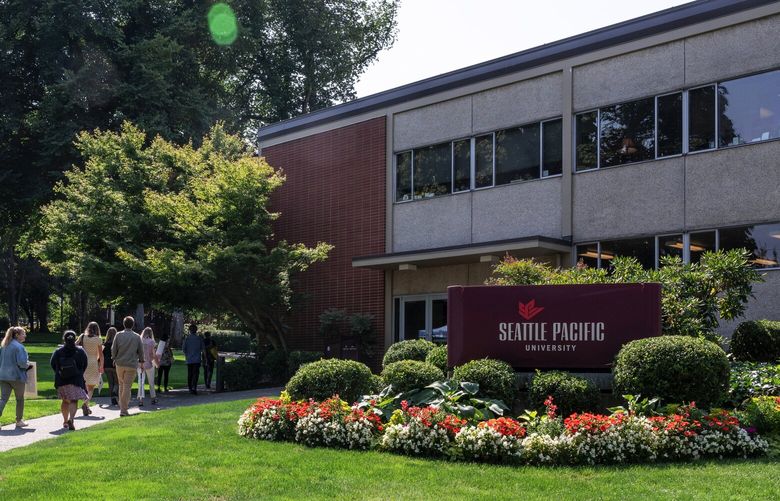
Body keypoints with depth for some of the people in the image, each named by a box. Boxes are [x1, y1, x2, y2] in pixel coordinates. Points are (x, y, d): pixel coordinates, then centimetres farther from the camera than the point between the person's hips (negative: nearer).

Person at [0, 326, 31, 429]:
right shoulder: (19, 347, -14)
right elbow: (22, 363, -21)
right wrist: (27, 365, -1)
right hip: (17, 376, -6)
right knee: (20, 399, 10)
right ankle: (19, 421, 18)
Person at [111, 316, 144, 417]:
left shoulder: (118, 335, -1)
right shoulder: (137, 337, -1)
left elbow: (113, 350, 0)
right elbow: (141, 352, 4)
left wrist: (114, 359, 18)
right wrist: (141, 361, 19)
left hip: (120, 364, 1)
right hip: (132, 365, -1)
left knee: (121, 385, 18)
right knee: (127, 386, 0)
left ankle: (122, 406, 21)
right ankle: (124, 410, -3)